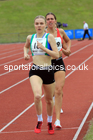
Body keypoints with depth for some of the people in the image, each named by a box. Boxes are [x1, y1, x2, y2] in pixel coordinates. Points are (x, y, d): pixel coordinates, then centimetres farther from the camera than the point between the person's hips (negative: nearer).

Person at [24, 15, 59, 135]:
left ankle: (49, 122, 38)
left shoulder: (49, 37, -5)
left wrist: (43, 48, -21)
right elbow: (26, 46, 29)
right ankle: (39, 121, -3)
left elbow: (56, 55, -12)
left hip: (48, 71, -1)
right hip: (35, 71, 1)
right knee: (37, 96, -25)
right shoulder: (30, 38, 5)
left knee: (49, 100, 13)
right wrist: (25, 54, 9)